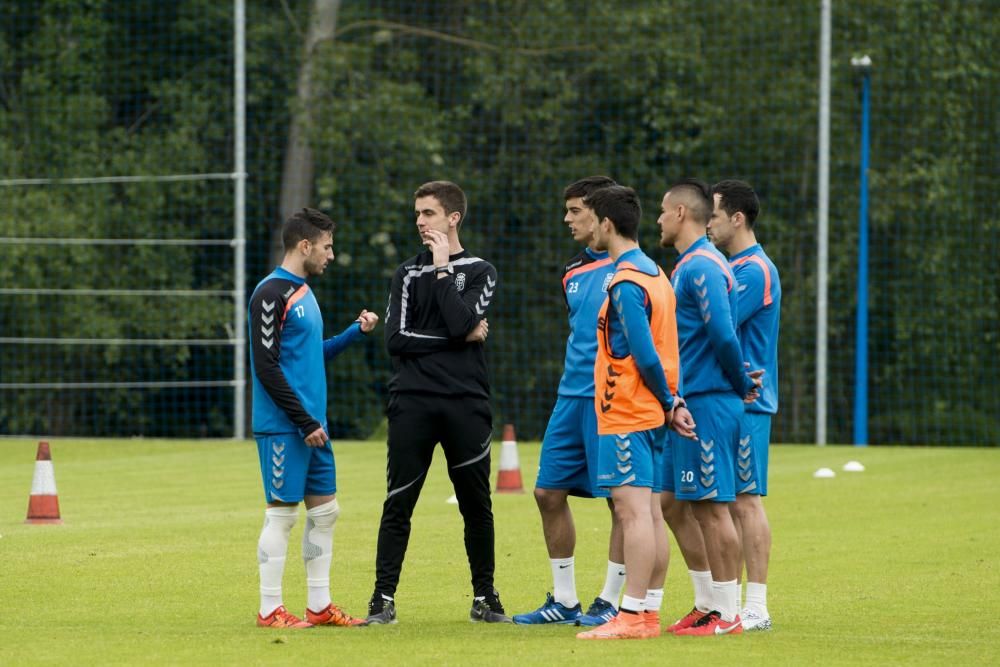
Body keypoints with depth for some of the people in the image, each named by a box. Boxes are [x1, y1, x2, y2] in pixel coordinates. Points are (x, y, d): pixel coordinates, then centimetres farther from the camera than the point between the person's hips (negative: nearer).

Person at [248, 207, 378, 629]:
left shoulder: (303, 293, 16)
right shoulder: (271, 294, -13)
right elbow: (267, 366, -17)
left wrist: (355, 332, 12)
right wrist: (305, 423, -17)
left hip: (311, 426, 9)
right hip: (283, 428, -9)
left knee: (325, 510, 10)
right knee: (281, 513, -5)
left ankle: (319, 606, 15)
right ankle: (270, 610, 0)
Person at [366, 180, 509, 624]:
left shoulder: (479, 272, 6)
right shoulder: (407, 273, 12)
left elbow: (460, 321, -13)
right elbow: (396, 340, 0)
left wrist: (442, 269, -6)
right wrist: (460, 338, -5)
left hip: (465, 404, -1)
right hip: (412, 403, 1)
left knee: (476, 505, 5)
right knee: (398, 504, -2)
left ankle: (485, 597, 16)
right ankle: (384, 599, 1)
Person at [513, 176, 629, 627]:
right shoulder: (573, 274, 15)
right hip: (572, 395, 8)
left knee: (620, 497, -2)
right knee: (549, 492, 6)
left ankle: (611, 602, 4)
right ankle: (564, 601, 14)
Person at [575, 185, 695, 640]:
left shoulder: (624, 283, -15)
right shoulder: (655, 274, 16)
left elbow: (645, 355, -19)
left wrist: (668, 401, -7)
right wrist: (671, 401, 9)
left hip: (625, 415, -10)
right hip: (650, 414, 10)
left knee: (633, 509, -11)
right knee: (649, 511, 9)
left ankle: (632, 616, -14)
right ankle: (649, 613, 11)